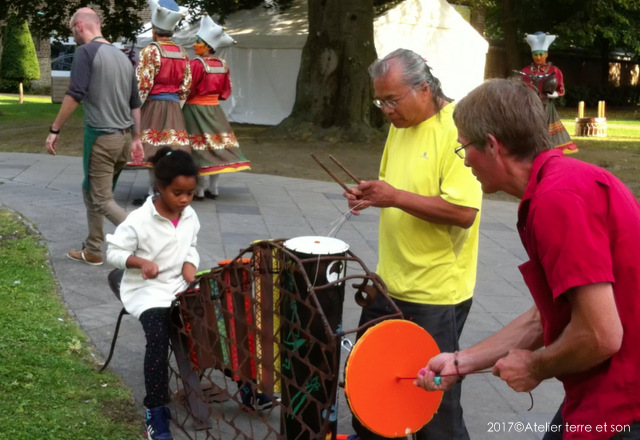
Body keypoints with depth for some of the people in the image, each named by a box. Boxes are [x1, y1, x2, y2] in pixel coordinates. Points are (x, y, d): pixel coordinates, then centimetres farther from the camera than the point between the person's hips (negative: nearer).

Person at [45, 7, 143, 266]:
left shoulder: (86, 52, -8)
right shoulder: (122, 56, 15)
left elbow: (75, 95, -17)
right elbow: (135, 103, 17)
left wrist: (55, 130, -12)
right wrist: (136, 138, 22)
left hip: (101, 136, -8)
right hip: (123, 137, 8)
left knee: (101, 200, -2)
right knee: (91, 192, 20)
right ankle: (92, 251, 24)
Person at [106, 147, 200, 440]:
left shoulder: (190, 216, 2)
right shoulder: (139, 220, -16)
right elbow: (113, 252, -11)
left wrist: (190, 263, -4)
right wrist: (140, 261, -28)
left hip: (180, 287, 6)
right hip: (147, 291, -6)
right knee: (159, 338, -28)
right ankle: (155, 410, -17)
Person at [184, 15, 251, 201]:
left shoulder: (196, 63, -16)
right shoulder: (223, 64, 4)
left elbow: (187, 89, -16)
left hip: (195, 110, -6)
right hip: (214, 109, 6)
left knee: (200, 149, -2)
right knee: (215, 146, 10)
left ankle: (200, 190, 2)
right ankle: (213, 188, 16)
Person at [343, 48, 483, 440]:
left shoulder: (457, 130, -18)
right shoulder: (401, 125, 8)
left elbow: (463, 212, -26)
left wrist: (395, 197, -26)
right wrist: (372, 195, -1)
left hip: (435, 294, -8)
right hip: (391, 283, 9)